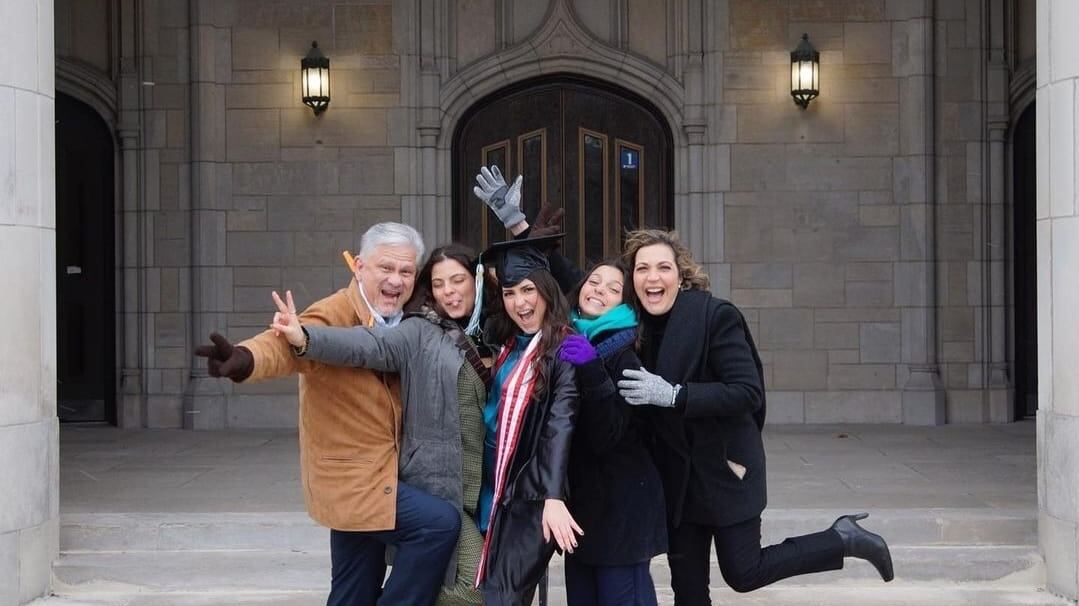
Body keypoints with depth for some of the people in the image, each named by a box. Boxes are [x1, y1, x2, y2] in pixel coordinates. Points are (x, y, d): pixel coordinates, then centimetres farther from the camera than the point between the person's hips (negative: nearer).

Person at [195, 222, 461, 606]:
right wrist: (245, 360, -60)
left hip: (377, 477, 8)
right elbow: (288, 346, -38)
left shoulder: (398, 322, 5)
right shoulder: (334, 315, -19)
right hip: (351, 477, -8)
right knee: (441, 522, -20)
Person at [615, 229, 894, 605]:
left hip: (726, 466, -6)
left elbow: (749, 392, -23)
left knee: (742, 573, -1)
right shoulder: (638, 325, 2)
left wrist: (674, 395, -30)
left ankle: (843, 540, 17)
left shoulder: (715, 316, -17)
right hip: (676, 474, 6)